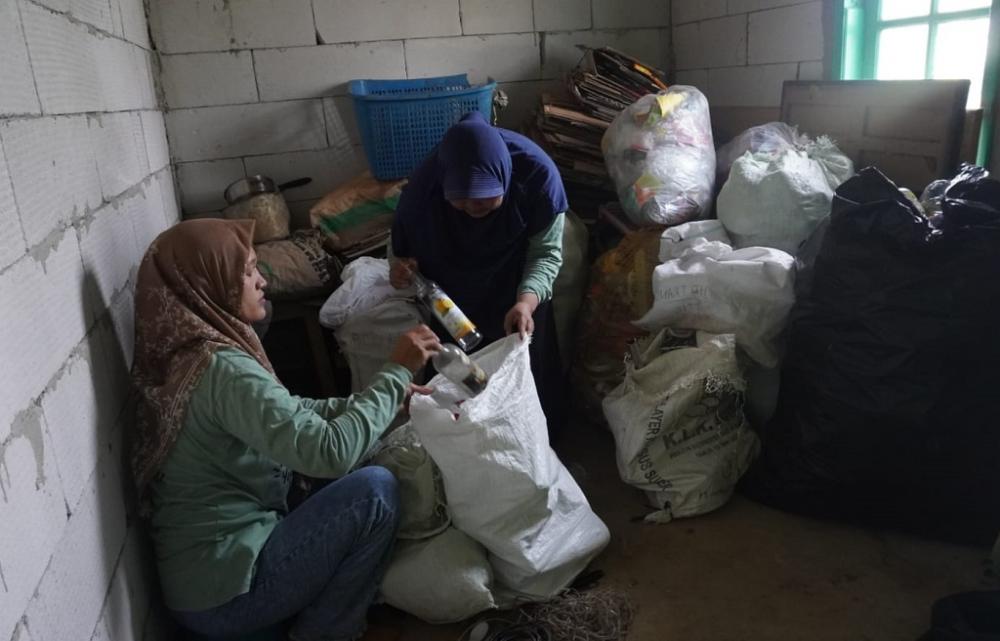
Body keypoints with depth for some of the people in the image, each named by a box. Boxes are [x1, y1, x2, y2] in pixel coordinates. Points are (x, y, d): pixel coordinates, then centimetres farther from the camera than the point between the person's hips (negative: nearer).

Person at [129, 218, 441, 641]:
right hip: (226, 592, -9)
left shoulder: (190, 351, 4)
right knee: (375, 490, -14)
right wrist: (395, 373, -19)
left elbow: (290, 413, 11)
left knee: (350, 484, 15)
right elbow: (332, 452, -31)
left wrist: (389, 395, 2)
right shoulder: (223, 369, -26)